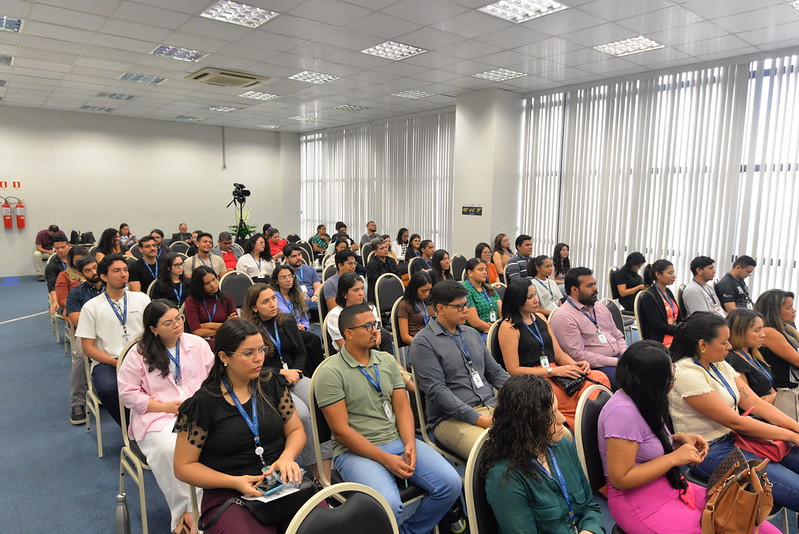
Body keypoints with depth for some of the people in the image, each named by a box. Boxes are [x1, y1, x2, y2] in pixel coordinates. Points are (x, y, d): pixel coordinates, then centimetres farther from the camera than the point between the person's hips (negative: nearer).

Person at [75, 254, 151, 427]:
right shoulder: (91, 307, 7)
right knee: (107, 389, -34)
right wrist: (116, 362, -10)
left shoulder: (142, 299, 13)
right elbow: (88, 347, 4)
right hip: (106, 362, -1)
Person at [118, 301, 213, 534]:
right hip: (157, 417, -1)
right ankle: (183, 514, -13)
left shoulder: (198, 344, 12)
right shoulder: (138, 354, 4)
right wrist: (166, 406, -8)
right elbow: (128, 393, 2)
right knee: (171, 449, -34)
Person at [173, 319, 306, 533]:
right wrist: (235, 482, -14)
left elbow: (296, 429, 14)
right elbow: (184, 466, -1)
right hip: (228, 496, -3)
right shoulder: (203, 403, -5)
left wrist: (287, 457, -8)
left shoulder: (271, 384, 7)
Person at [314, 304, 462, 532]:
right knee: (388, 505, -31)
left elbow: (402, 408, 8)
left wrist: (410, 443, -11)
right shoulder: (330, 373, -9)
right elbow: (341, 430, -13)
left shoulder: (388, 361, 9)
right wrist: (385, 459, -17)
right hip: (356, 450, -5)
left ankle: (411, 530, 13)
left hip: (397, 440, 6)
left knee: (451, 483, -11)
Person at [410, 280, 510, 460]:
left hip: (492, 407, 7)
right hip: (452, 418, -6)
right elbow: (436, 390, -13)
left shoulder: (472, 333, 17)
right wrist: (478, 419, -19)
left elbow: (496, 372, 20)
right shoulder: (423, 342, -6)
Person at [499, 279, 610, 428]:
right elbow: (513, 370, -10)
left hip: (556, 374, 7)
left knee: (600, 378, -20)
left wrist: (577, 365, -3)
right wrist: (553, 371, -14)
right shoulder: (509, 327, -5)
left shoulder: (540, 318, 18)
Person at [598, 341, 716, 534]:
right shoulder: (623, 411, -26)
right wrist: (674, 458, -19)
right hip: (638, 502, -8)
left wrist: (679, 439, 0)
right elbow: (620, 479, -23)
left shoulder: (642, 400, 1)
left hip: (669, 487, 9)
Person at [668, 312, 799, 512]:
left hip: (736, 437, 9)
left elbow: (755, 403, 5)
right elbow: (734, 422, -18)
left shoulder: (719, 365, 9)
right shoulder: (686, 374, -20)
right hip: (709, 453, -9)